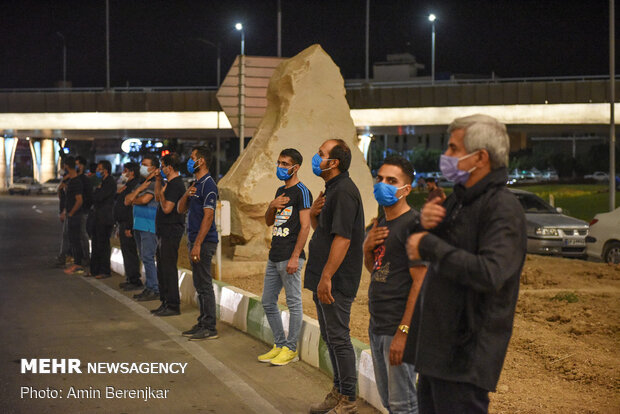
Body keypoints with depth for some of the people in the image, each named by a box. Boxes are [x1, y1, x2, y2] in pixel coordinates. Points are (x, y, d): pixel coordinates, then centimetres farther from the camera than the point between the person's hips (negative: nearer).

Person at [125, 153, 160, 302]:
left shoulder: (155, 183, -9)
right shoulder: (141, 183, 19)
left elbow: (144, 199, -21)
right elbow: (127, 201, 9)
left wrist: (133, 200, 1)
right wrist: (140, 189, -6)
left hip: (149, 226, -9)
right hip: (138, 225, 9)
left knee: (148, 258, -10)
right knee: (144, 258, 12)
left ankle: (154, 290, -6)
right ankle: (149, 288, 18)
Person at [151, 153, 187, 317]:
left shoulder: (175, 185, -16)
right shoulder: (171, 183, 16)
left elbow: (167, 208, -24)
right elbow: (157, 198, 28)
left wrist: (162, 193, -10)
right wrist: (158, 181, 19)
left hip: (171, 231, -11)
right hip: (165, 232, 11)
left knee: (169, 269, -8)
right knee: (162, 269, 15)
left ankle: (173, 306, -4)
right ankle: (165, 303, 22)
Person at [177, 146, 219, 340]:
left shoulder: (208, 185, -14)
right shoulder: (196, 184, 17)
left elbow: (208, 216, -20)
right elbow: (181, 209, 18)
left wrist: (197, 245, -23)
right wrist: (186, 195, -3)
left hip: (204, 242, -10)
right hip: (196, 241, 10)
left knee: (205, 285, -6)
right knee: (200, 285, 13)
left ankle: (210, 328, -2)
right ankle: (203, 323, 21)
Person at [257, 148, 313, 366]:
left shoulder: (301, 191, -8)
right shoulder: (280, 191, 17)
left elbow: (305, 226, -14)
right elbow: (269, 222, 23)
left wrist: (294, 257, -19)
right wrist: (272, 206, 1)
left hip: (290, 257, -9)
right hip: (274, 256, 9)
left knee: (294, 303, -1)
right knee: (268, 302, 12)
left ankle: (291, 349, 6)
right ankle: (279, 345, 22)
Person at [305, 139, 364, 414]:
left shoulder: (344, 191, -18)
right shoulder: (331, 189, 16)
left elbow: (342, 238, -25)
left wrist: (326, 277, -26)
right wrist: (313, 213, 1)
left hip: (335, 281, -11)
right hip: (324, 278, 11)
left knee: (338, 338, -5)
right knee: (330, 337, 16)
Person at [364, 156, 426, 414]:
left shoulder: (413, 224, -13)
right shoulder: (381, 223, 14)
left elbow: (420, 283, -18)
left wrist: (403, 332, -22)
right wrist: (367, 248, 3)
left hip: (398, 327, -9)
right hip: (376, 326, 9)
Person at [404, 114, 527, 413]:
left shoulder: (503, 208, -17)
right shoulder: (458, 199, 13)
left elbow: (490, 274, -31)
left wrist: (430, 245, -22)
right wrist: (427, 224, -3)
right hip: (435, 344, 9)